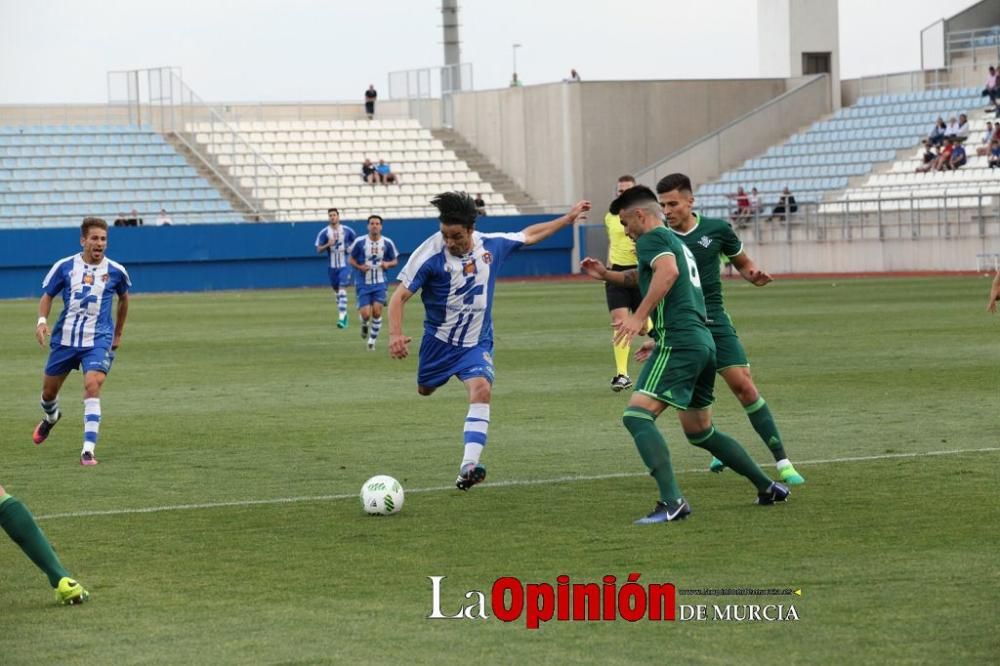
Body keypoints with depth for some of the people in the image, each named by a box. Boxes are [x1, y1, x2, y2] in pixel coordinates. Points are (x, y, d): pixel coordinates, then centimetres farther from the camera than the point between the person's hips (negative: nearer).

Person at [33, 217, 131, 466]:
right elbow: (48, 295, 7)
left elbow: (124, 299, 17)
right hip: (65, 339, 2)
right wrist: (42, 320, -12)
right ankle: (50, 417, 52)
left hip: (98, 341, -2)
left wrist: (118, 334, 22)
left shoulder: (116, 271, -2)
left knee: (92, 386, -24)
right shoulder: (64, 266, -3)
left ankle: (88, 450, -24)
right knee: (49, 390, 14)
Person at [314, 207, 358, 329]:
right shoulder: (324, 232, -1)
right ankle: (343, 313, 33)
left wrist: (352, 248, -7)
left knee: (342, 290, -15)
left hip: (345, 265, -3)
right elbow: (318, 250, -2)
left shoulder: (347, 231, -2)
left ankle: (342, 318, -21)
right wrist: (327, 245, -20)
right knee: (337, 291, 12)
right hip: (332, 266, 3)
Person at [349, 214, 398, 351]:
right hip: (364, 284, -1)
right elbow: (351, 258, 3)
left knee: (377, 312, -10)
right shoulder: (360, 242, -7)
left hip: (379, 283, 1)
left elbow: (395, 260, 8)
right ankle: (364, 325, 30)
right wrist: (359, 266, -16)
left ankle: (372, 340, 8)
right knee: (365, 314, -8)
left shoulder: (387, 243, -3)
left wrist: (387, 264, -14)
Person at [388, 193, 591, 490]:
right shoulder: (430, 254, -22)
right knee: (425, 390, 22)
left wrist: (569, 218, 15)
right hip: (438, 341, 0)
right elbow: (400, 296, -21)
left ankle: (468, 467, -34)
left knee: (482, 389, -26)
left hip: (477, 343, 0)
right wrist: (395, 334, -37)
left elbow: (529, 235, 9)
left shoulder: (492, 245, -11)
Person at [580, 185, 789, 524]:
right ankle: (768, 487, 28)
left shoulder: (652, 238, -3)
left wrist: (639, 317, -27)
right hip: (704, 342, 10)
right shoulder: (677, 243, 26)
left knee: (636, 415, -17)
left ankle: (672, 502, -31)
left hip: (678, 342, -10)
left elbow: (668, 271, -23)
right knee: (699, 431, 22)